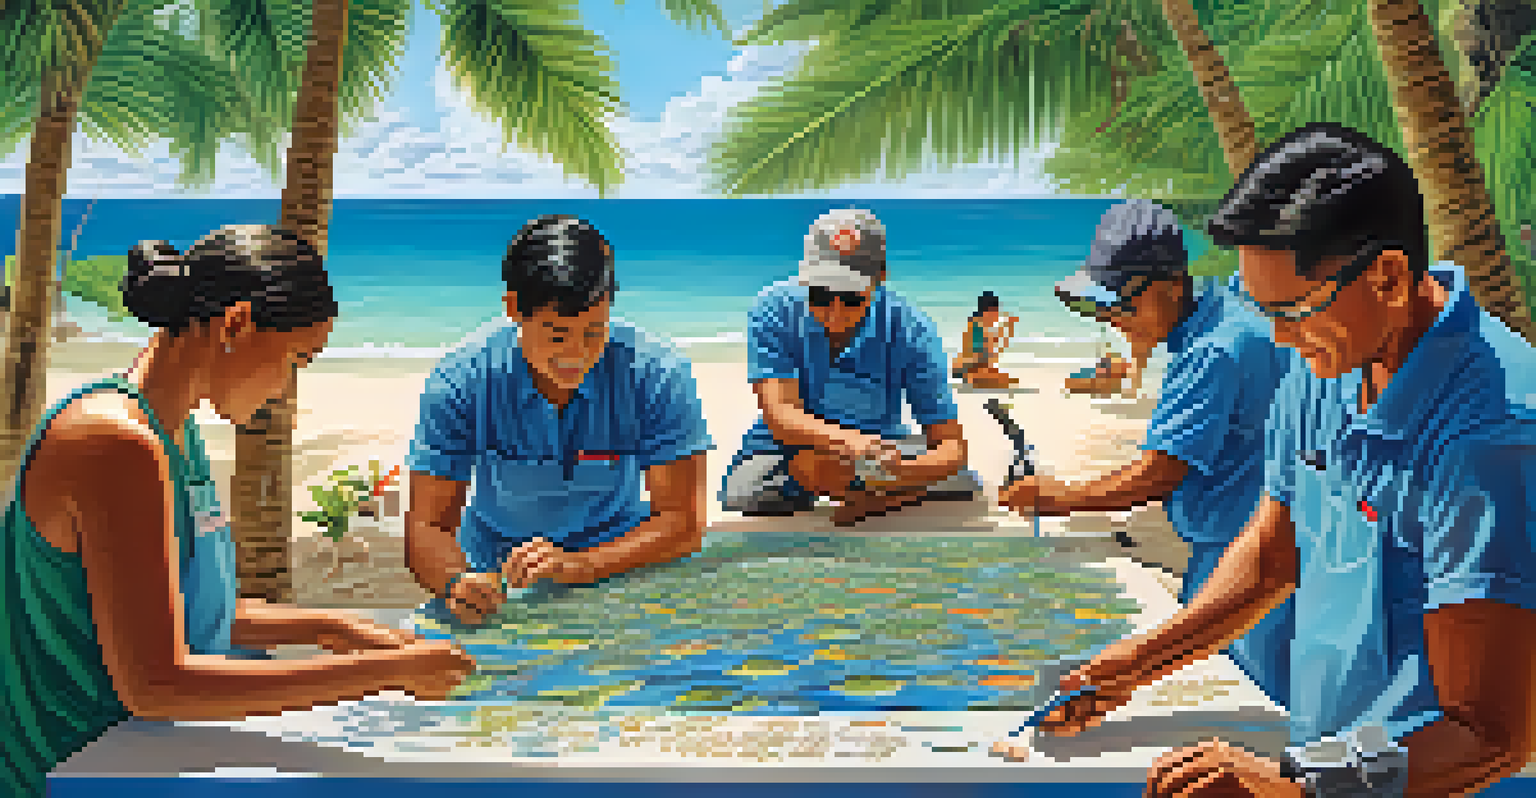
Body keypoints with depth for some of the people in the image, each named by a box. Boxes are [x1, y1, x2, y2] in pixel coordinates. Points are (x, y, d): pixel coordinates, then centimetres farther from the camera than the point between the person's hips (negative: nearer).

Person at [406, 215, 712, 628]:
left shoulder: (657, 374, -17)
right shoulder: (459, 382, -15)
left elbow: (683, 521, -17)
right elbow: (426, 525, -13)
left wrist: (577, 565, -33)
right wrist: (458, 581, -36)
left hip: (615, 555, -1)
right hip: (496, 573, 2)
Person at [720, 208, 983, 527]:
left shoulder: (909, 330, -18)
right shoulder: (775, 310, -19)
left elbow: (951, 444, -21)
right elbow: (778, 411, -31)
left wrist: (905, 473, -46)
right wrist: (845, 440, -53)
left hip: (879, 441, 2)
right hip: (794, 445, -1)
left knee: (963, 488, -23)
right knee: (741, 499, -34)